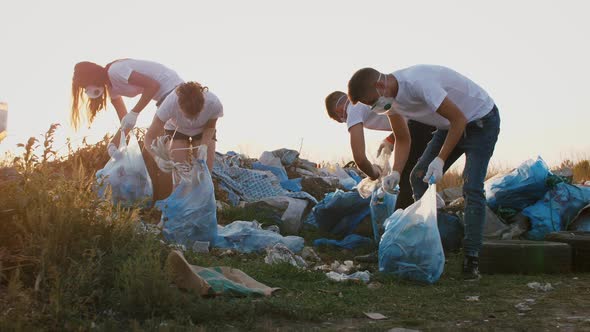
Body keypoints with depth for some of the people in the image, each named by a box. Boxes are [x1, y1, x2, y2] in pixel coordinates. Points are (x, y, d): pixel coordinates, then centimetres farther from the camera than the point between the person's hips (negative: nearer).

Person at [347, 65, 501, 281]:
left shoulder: (418, 82, -35)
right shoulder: (390, 98, -7)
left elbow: (458, 119, -29)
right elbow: (403, 140, 3)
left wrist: (440, 159, -30)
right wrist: (395, 173, -13)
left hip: (481, 119, -8)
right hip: (450, 124, 9)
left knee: (472, 188, -18)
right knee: (419, 177, 1)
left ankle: (471, 259, -13)